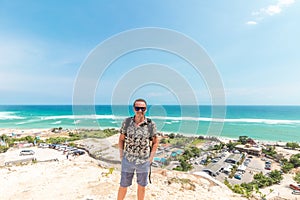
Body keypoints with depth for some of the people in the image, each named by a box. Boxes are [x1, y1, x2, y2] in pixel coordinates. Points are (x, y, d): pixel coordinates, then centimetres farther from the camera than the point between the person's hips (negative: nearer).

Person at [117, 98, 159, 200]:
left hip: (144, 161, 0)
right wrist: (121, 155, 1)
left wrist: (151, 158, -4)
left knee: (141, 186, 19)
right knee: (123, 186, 16)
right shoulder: (126, 122, -8)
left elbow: (155, 142, -1)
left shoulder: (151, 125, -12)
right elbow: (121, 139, 4)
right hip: (128, 160, 1)